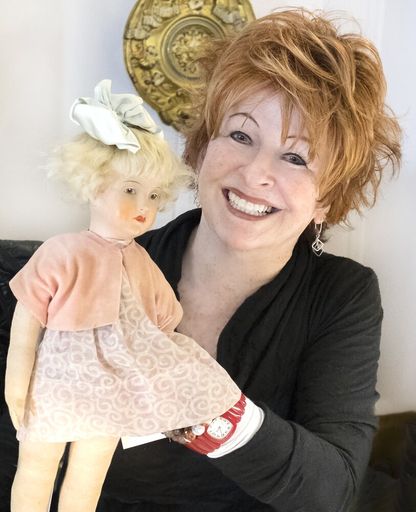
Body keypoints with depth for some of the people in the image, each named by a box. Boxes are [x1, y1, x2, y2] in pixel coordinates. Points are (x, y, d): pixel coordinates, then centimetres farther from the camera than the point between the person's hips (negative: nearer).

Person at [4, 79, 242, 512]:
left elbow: (161, 330, 7)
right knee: (35, 476, 15)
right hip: (57, 386, -4)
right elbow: (26, 321, -12)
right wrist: (16, 384, -10)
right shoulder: (60, 254, -16)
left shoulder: (142, 265, -1)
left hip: (112, 392, 4)